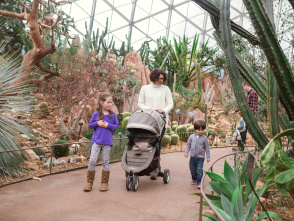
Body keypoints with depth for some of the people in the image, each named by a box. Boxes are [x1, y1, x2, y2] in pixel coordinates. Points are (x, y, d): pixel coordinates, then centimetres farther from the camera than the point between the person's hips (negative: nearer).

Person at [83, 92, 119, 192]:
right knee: (92, 160, -4)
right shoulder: (96, 114, 0)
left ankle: (104, 182, 20)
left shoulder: (112, 114, 2)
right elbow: (90, 125, 6)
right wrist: (97, 123, -12)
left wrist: (108, 125, -12)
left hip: (107, 141, 1)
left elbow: (117, 125, 5)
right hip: (96, 141, 0)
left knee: (105, 162, 8)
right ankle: (89, 182, 12)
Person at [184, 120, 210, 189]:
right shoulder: (192, 137, -2)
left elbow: (207, 148, 0)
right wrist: (186, 152, 0)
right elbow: (188, 145, 8)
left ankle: (199, 182, 8)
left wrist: (208, 157, 0)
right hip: (192, 157, 3)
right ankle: (194, 179, 39)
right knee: (192, 169, 16)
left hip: (200, 158, -3)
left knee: (199, 170, -6)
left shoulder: (204, 138, -7)